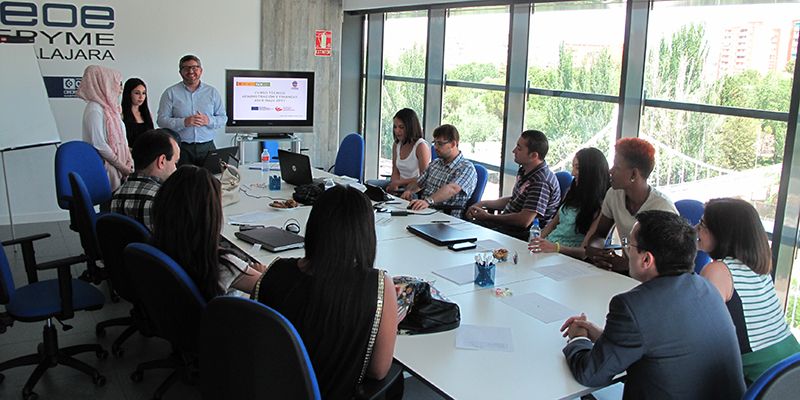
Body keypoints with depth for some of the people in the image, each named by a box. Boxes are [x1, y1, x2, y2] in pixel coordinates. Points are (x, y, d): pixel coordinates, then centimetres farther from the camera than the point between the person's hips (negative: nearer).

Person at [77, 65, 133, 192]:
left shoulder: (109, 107, 15)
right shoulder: (95, 109, -12)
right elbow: (99, 145, -17)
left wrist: (127, 162, 4)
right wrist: (122, 166, -13)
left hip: (118, 166, 8)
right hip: (107, 168, -8)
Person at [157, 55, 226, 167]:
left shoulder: (212, 92, 12)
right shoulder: (170, 93, 6)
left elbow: (223, 118, 10)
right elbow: (162, 120, -1)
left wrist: (209, 120, -10)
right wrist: (184, 122, -15)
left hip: (207, 148, 2)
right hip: (181, 148, -1)